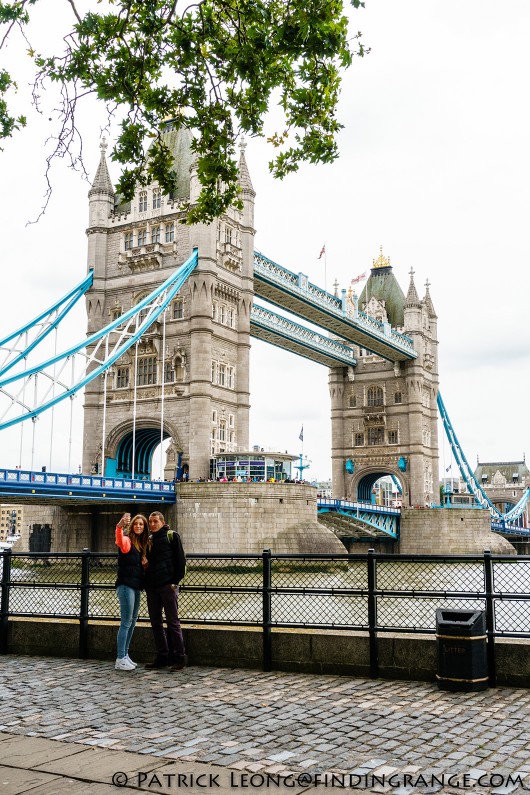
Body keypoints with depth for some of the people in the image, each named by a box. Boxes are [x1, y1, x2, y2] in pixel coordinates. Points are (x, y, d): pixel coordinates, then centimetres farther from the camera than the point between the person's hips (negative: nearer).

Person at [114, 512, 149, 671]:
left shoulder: (142, 544, 14)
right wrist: (119, 526, -53)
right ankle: (120, 660, -5)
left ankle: (125, 656, 23)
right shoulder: (127, 541, -9)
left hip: (136, 586, 8)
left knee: (132, 622, 14)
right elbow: (119, 541, -34)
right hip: (126, 585, -8)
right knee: (126, 622, -9)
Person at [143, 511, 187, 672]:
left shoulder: (172, 536, 1)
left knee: (172, 622, -4)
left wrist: (175, 581, -11)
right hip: (151, 586, 6)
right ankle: (162, 656, 15)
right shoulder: (149, 540, 18)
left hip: (168, 586, -6)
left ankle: (179, 657, 0)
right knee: (156, 623, 8)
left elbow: (180, 560, -4)